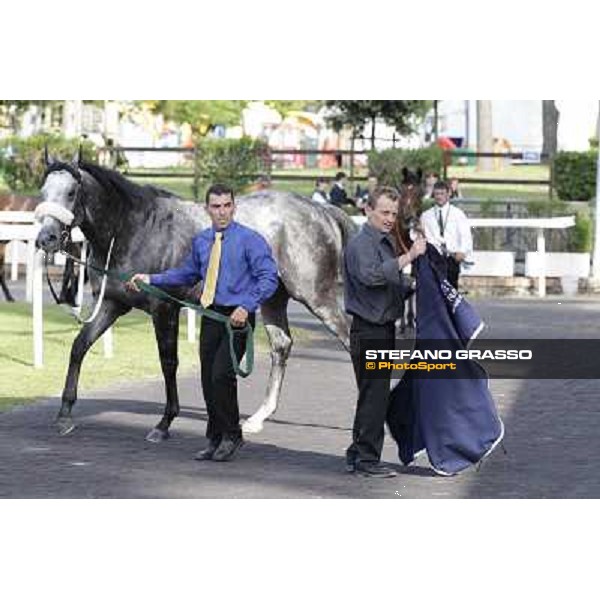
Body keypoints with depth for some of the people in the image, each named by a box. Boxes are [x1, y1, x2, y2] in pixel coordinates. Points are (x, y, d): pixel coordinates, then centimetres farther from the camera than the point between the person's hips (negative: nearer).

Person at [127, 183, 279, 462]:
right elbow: (188, 273, 25)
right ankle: (215, 439, 21)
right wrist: (151, 279, 16)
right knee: (208, 379, 7)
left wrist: (246, 307, -23)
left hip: (237, 317, -6)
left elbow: (268, 278, -12)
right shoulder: (201, 241, 11)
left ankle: (231, 435, 3)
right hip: (211, 315, 6)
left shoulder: (250, 240, -7)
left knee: (221, 375, -15)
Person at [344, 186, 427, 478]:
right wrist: (408, 257, -32)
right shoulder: (361, 243, -14)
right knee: (374, 394, -7)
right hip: (368, 330, -10)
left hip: (384, 328, 10)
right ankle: (367, 459, -2)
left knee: (373, 395, 14)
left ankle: (357, 455, 22)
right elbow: (371, 274, -34)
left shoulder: (386, 243, 18)